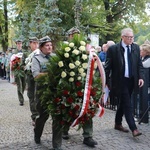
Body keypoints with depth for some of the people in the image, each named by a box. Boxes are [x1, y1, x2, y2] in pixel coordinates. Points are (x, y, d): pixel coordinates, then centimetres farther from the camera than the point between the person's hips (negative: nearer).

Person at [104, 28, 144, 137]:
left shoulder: (136, 48, 6)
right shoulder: (113, 49, -9)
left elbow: (139, 64, 9)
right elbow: (108, 66, -7)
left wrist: (141, 77, -4)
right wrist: (106, 81, -7)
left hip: (131, 81, 5)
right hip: (120, 81, -5)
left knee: (123, 103, 17)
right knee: (128, 105, -7)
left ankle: (118, 124, 32)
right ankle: (134, 129, -2)